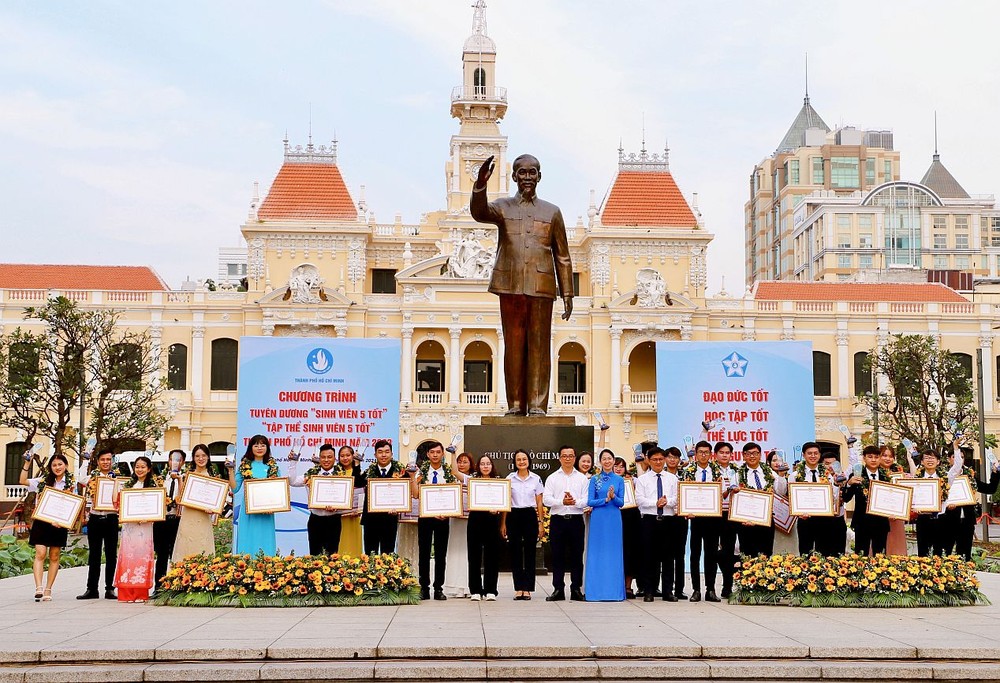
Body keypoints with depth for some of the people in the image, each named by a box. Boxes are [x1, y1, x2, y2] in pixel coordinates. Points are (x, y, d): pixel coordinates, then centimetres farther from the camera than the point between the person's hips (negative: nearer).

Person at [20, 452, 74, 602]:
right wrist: (27, 464, 3)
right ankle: (39, 588, -21)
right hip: (41, 521, 1)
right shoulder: (44, 481, 9)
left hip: (59, 524, -1)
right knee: (40, 553, -12)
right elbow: (23, 481, 12)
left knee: (54, 556, 6)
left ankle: (48, 589, 11)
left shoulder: (71, 483, 2)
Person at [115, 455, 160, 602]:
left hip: (145, 525, -2)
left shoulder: (153, 485, 6)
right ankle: (127, 593, -1)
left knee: (142, 555, -5)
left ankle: (141, 593, -2)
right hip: (129, 524, 2)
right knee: (128, 555, -3)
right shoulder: (128, 485, 14)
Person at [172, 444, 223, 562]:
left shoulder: (214, 475, 5)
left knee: (203, 549, -4)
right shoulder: (187, 474, 9)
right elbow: (180, 497, 5)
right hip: (188, 517, 2)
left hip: (203, 518, -1)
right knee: (186, 548, 0)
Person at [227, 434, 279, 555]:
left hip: (267, 513, 1)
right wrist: (231, 470, -7)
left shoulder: (272, 466, 7)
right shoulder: (245, 465, 5)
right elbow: (234, 489, 2)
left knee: (265, 543, 2)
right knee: (248, 543, 0)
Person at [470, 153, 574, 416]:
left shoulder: (552, 212, 14)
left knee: (539, 346, -2)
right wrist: (481, 184, -30)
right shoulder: (503, 207, 12)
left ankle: (537, 404, -1)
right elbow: (479, 212, -12)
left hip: (541, 288, 0)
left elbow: (562, 257, 13)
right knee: (513, 345, 2)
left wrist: (568, 294, 7)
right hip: (510, 286, 0)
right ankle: (515, 403, 7)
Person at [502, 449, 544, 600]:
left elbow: (539, 503, 7)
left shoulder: (536, 479, 5)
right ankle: (518, 588, 8)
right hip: (514, 516, 0)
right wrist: (503, 523, 3)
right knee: (515, 552, 2)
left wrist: (540, 523, 1)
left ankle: (527, 588, 6)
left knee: (530, 552, 0)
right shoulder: (509, 479, 5)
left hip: (530, 516, 0)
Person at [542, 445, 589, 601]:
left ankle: (576, 589, 10)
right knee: (557, 556, 3)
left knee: (577, 556, 3)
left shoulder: (582, 478, 9)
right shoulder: (552, 478, 9)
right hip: (557, 519, 0)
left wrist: (575, 502, -19)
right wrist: (562, 502, -18)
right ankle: (558, 589, 8)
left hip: (576, 519, 0)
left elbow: (587, 500, -1)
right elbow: (546, 499, -3)